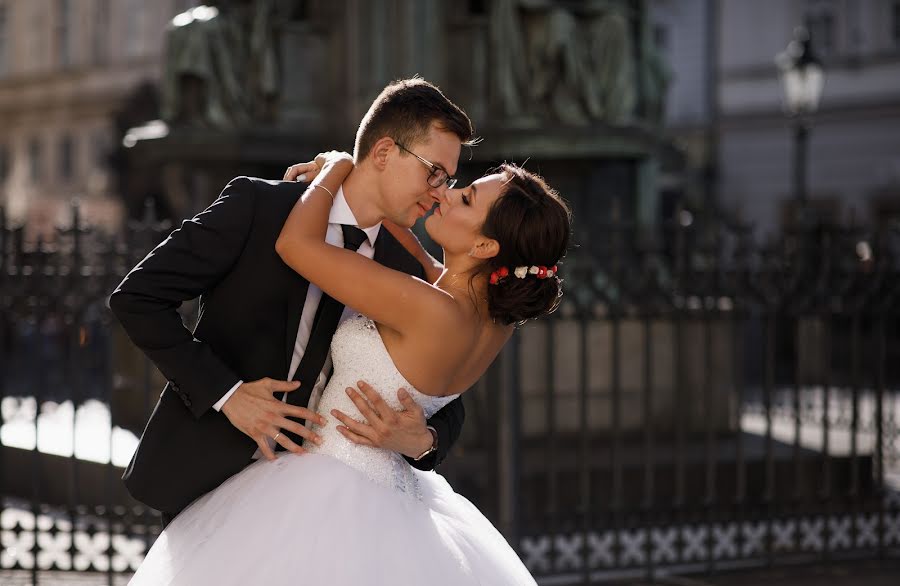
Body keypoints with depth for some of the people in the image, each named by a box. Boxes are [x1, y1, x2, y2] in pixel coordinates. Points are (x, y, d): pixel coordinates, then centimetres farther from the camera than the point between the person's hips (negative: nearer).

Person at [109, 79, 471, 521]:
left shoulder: (406, 274, 2)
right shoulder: (256, 205, -9)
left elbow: (445, 405, 6)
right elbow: (137, 297, -10)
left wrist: (421, 440, -18)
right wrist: (226, 393, -18)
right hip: (206, 479, -3)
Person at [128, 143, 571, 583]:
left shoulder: (433, 312, -29)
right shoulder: (497, 318, -6)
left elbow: (296, 242, -24)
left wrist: (336, 169, -9)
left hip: (330, 494, -8)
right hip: (393, 493, 8)